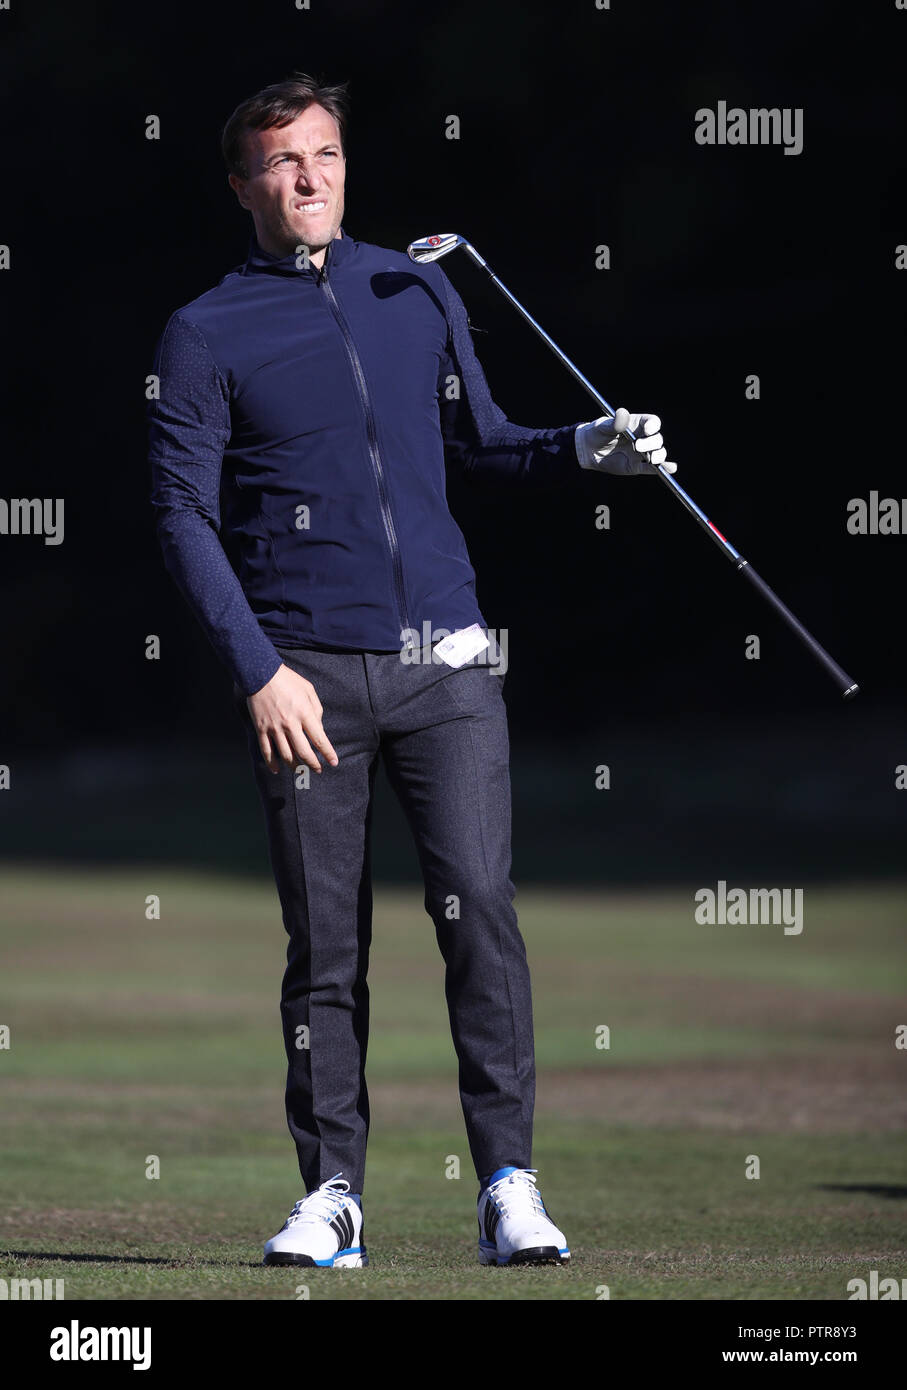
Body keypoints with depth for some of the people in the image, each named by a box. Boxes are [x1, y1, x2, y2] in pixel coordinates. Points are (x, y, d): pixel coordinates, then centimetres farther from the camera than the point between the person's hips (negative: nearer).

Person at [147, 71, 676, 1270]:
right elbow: (184, 516, -2)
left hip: (445, 663, 2)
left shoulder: (421, 292, 14)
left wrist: (586, 449, 3)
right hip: (308, 678, -2)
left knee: (478, 904, -10)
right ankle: (332, 1195, 7)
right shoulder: (206, 335, 3)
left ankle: (509, 1188, -9)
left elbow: (478, 443, 23)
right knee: (325, 946, 0)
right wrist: (258, 673, -10)